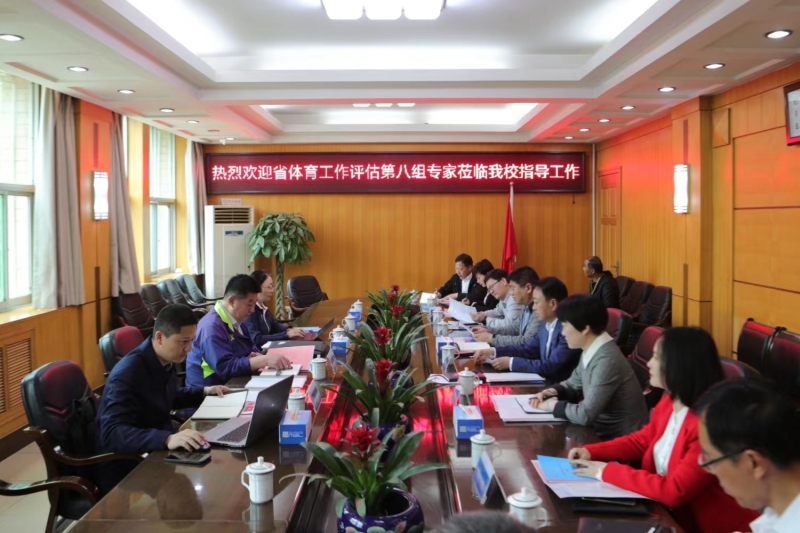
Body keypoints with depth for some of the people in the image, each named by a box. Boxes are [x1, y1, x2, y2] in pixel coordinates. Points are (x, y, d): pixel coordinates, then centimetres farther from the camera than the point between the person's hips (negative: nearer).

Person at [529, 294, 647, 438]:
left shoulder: (607, 361, -26)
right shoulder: (590, 351, 1)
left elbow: (585, 415, -28)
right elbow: (574, 384, 17)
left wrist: (554, 405, -12)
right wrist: (555, 392, -3)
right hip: (601, 430, 7)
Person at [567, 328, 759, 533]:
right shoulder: (668, 403, -1)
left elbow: (674, 491, -28)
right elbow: (641, 441, 15)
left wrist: (607, 471, -22)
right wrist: (590, 452, 0)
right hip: (672, 513, 7)